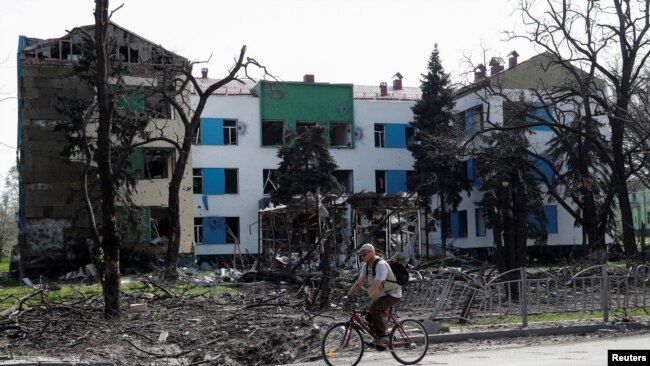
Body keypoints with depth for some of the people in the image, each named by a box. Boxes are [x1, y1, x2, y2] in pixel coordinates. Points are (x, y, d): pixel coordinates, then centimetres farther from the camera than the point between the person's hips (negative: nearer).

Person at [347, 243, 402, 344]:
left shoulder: (381, 265, -25)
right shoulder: (366, 265, 2)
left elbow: (376, 285, -35)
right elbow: (359, 282, 3)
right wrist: (349, 295, -8)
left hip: (394, 295, -9)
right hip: (383, 295, 9)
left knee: (374, 308, -29)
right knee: (369, 318, 1)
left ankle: (383, 336, -20)